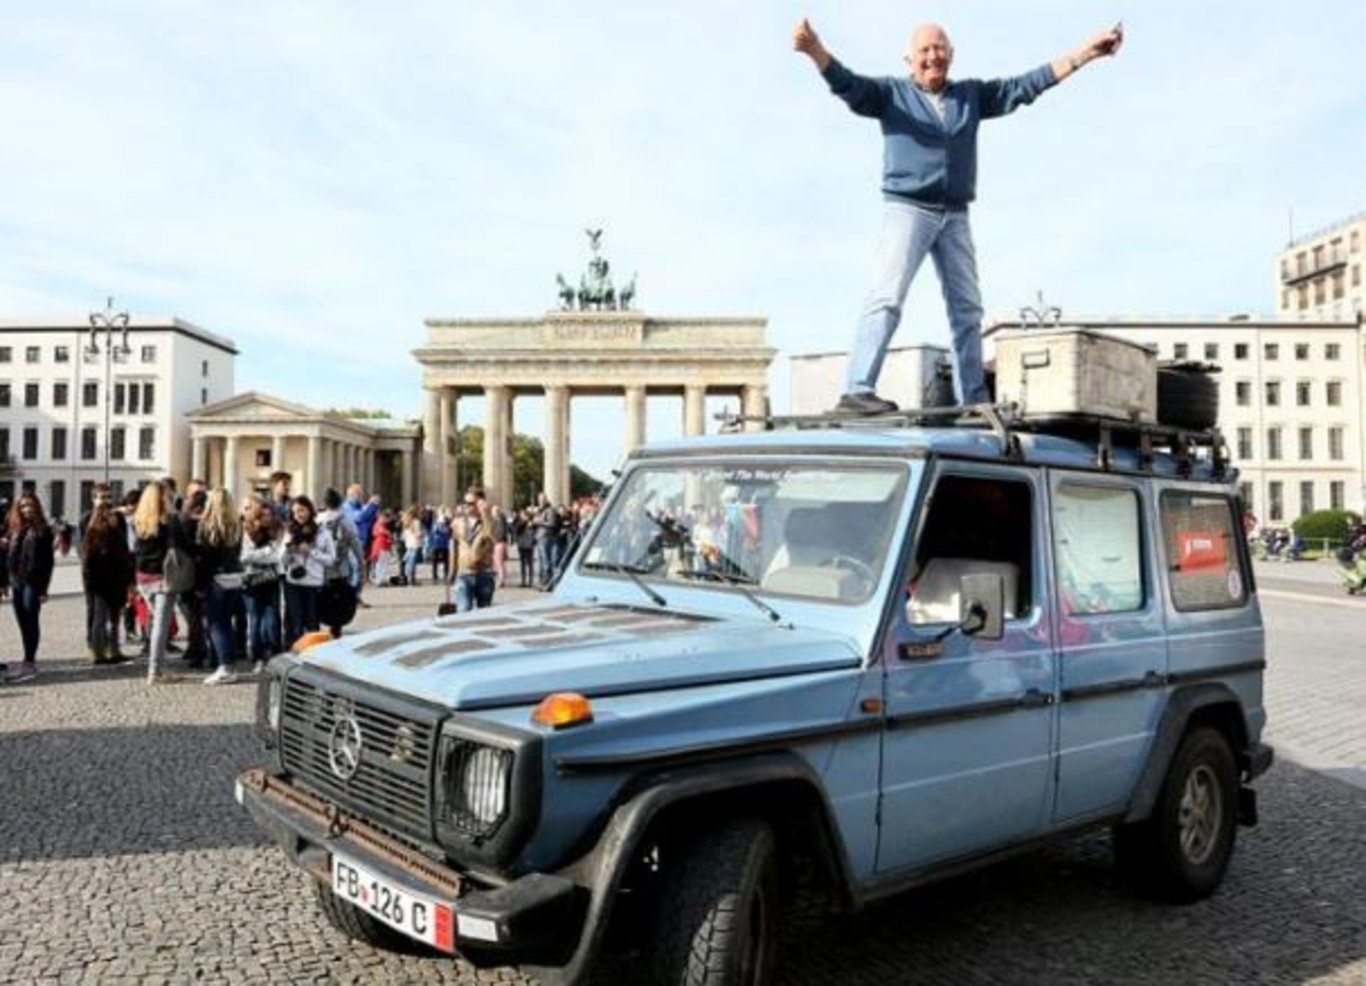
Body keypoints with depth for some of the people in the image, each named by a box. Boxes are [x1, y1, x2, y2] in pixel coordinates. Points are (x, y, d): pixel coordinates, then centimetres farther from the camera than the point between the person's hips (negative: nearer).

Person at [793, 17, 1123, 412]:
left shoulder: (973, 95, 16)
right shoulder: (891, 93, 3)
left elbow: (1025, 86, 16)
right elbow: (847, 84, -12)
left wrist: (1085, 53, 12)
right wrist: (814, 49, -31)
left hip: (955, 217, 5)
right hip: (908, 210, -5)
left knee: (968, 308, 8)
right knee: (886, 297, -18)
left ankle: (974, 398, 16)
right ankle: (857, 390, -26)